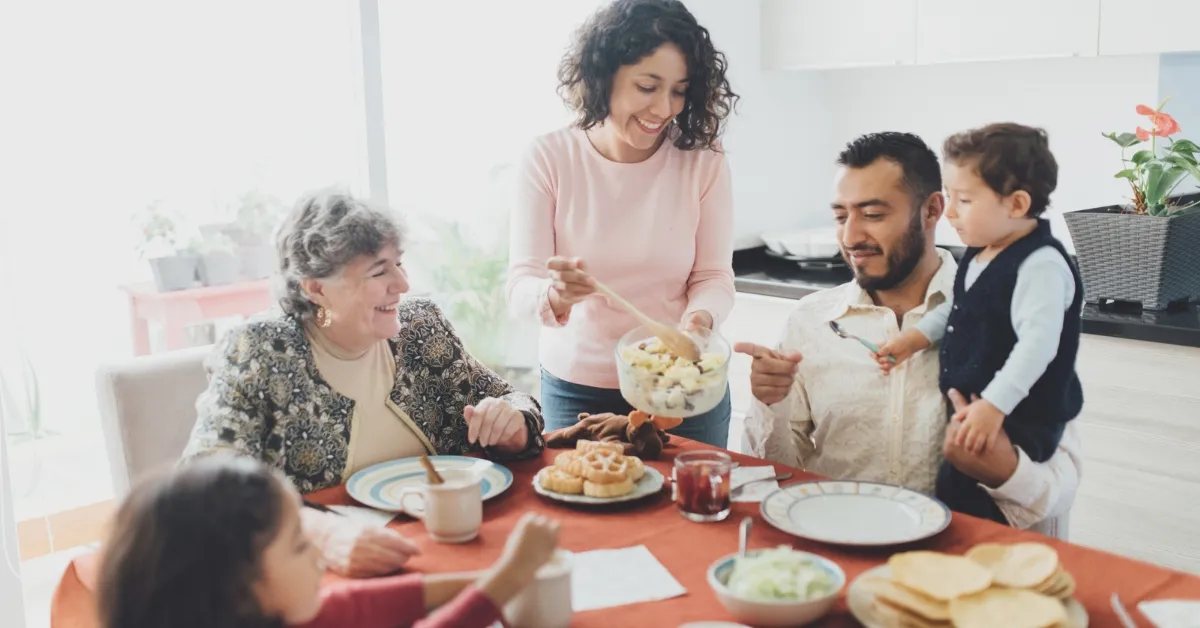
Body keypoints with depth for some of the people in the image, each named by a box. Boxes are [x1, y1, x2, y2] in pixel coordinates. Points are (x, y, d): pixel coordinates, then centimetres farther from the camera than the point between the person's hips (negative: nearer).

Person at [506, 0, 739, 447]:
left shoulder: (704, 163, -9)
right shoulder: (549, 158, -11)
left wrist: (699, 318, -28)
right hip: (576, 389, 0)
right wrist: (554, 295, -36)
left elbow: (714, 276, -6)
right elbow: (520, 287, -14)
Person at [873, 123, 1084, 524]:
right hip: (971, 407, 10)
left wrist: (994, 406, -34)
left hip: (1020, 419, -9)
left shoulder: (1041, 265, -22)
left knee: (959, 493, -17)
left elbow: (1037, 343, -29)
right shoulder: (980, 254, 7)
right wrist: (919, 335, 14)